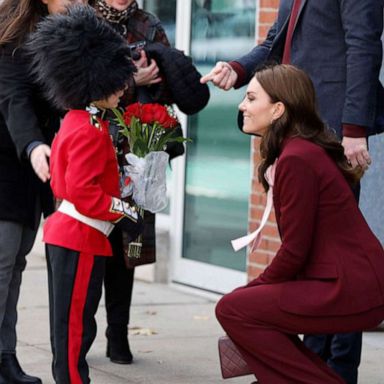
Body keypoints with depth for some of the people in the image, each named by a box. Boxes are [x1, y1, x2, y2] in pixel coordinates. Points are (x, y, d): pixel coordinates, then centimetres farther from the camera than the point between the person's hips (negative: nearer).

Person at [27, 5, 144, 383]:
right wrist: (125, 213, -15)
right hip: (81, 237, -10)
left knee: (74, 323, 16)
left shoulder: (74, 122, 11)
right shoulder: (90, 132, -20)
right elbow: (83, 192, -25)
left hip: (66, 232, 10)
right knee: (74, 324, -2)